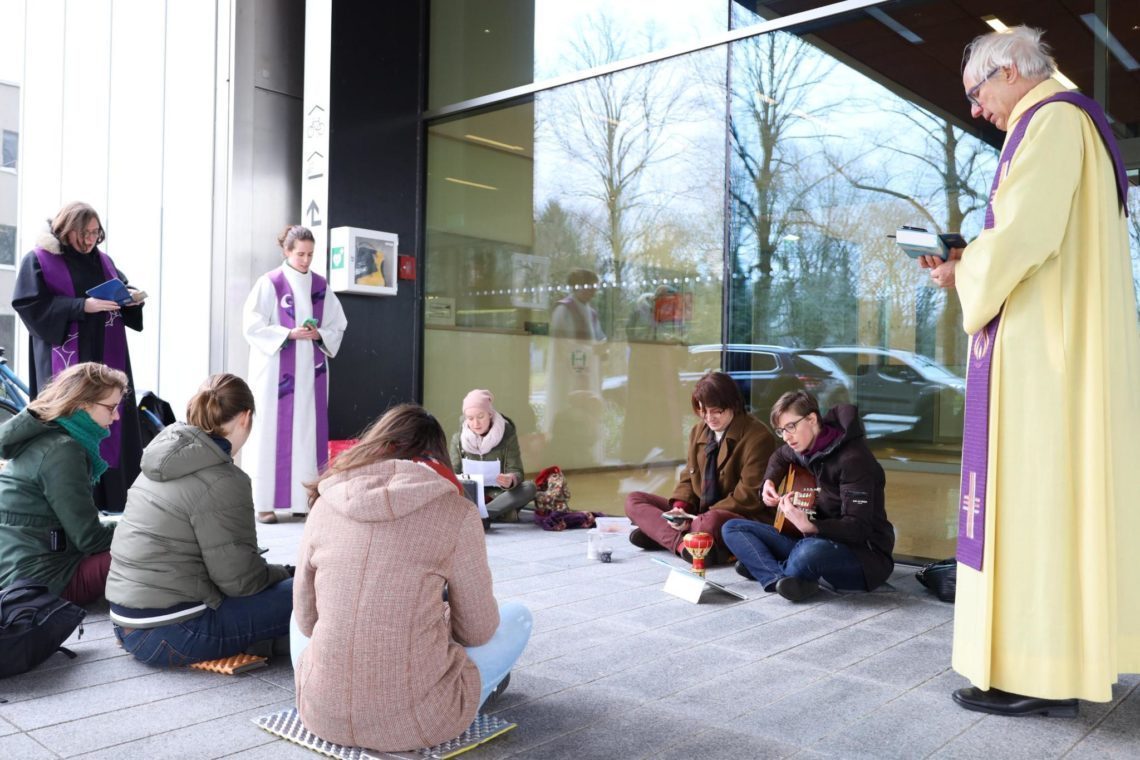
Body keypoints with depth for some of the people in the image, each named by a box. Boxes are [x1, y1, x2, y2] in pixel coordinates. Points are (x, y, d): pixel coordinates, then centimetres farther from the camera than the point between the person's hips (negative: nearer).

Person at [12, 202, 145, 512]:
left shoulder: (103, 261, 15)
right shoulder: (38, 261, -2)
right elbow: (32, 306, -11)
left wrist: (132, 298, -3)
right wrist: (82, 306, -20)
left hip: (106, 361, 5)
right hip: (66, 363, -5)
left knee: (111, 426, 2)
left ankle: (113, 503, 8)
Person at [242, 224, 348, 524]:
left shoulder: (320, 286, 9)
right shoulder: (269, 283, -4)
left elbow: (338, 326, 12)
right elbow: (253, 326, -8)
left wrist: (319, 335, -8)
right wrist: (290, 333, -17)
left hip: (311, 372, 4)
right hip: (276, 371, -4)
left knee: (308, 433, 4)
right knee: (272, 432, -3)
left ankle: (303, 500, 10)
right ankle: (264, 503, 2)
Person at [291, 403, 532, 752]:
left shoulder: (325, 505, 1)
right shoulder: (456, 513, -9)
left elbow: (306, 618, 10)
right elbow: (477, 631, 1)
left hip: (322, 713, 4)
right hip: (417, 720, -4)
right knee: (517, 616, 20)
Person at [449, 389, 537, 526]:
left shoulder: (507, 435, -6)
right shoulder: (458, 439, 0)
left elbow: (516, 472, -10)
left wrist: (511, 481, -34)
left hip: (499, 496, -1)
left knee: (529, 487, -30)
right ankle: (500, 513, -38)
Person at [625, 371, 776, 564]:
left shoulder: (757, 437, -13)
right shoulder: (699, 431, 10)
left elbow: (749, 495, -18)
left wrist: (703, 518, -22)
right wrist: (680, 507, -8)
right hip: (699, 512, 8)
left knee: (711, 523, -43)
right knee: (634, 500, -3)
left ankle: (660, 534, -19)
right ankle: (682, 543, -25)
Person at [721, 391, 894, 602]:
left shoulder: (852, 458, -20)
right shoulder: (807, 446, 3)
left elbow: (858, 528, -24)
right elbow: (780, 456, 29)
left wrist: (809, 526, -40)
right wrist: (769, 482, 9)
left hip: (864, 553, -7)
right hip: (817, 540, 8)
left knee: (809, 552, -42)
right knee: (733, 528, -3)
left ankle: (761, 569, -10)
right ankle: (783, 580, -24)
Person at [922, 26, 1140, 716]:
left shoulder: (1051, 120, -8)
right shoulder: (1071, 123, 23)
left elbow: (1023, 235, -20)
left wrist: (964, 276, -3)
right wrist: (971, 259, 13)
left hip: (1043, 347, -10)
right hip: (1069, 342, 10)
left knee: (1034, 488, -9)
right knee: (1068, 490, 11)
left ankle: (1039, 675, -3)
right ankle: (1072, 648, 19)